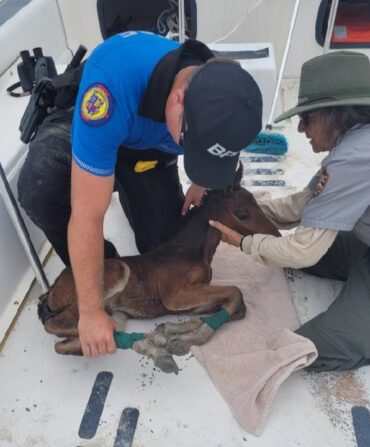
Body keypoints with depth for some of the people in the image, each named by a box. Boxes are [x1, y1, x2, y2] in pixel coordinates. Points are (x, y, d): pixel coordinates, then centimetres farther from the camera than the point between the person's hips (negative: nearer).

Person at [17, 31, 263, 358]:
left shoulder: (221, 97, -28)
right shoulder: (113, 85, -45)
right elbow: (87, 216, -41)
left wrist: (201, 186, -10)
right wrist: (91, 312, -34)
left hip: (151, 144, 4)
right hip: (81, 127, -3)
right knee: (40, 191, -36)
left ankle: (127, 188, 28)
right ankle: (105, 267, -8)